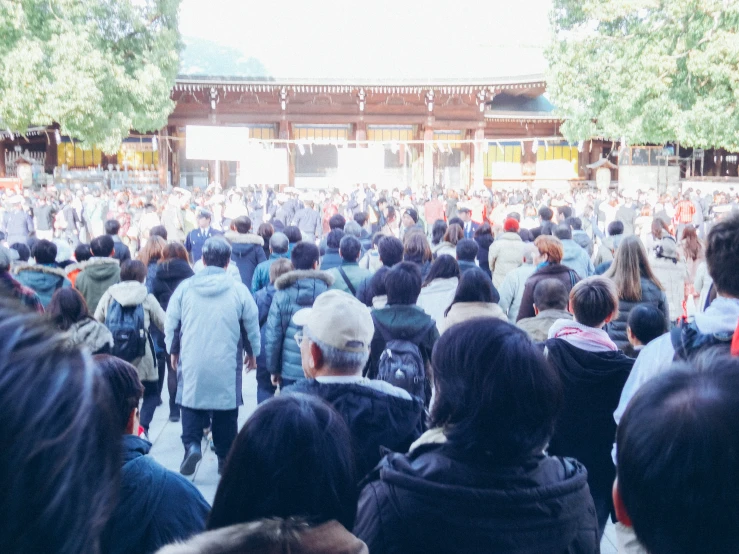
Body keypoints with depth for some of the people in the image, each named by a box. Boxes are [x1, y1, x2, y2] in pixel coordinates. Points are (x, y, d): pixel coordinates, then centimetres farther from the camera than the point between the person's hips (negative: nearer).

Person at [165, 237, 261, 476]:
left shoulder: (185, 287, -3)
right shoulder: (239, 290, -5)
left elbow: (171, 323, 6)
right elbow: (252, 326, 4)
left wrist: (172, 350, 22)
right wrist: (253, 353, 20)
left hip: (192, 362, 1)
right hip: (227, 364, 0)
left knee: (191, 405, 15)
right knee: (226, 411, 12)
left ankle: (192, 445, -4)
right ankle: (225, 458, 21)